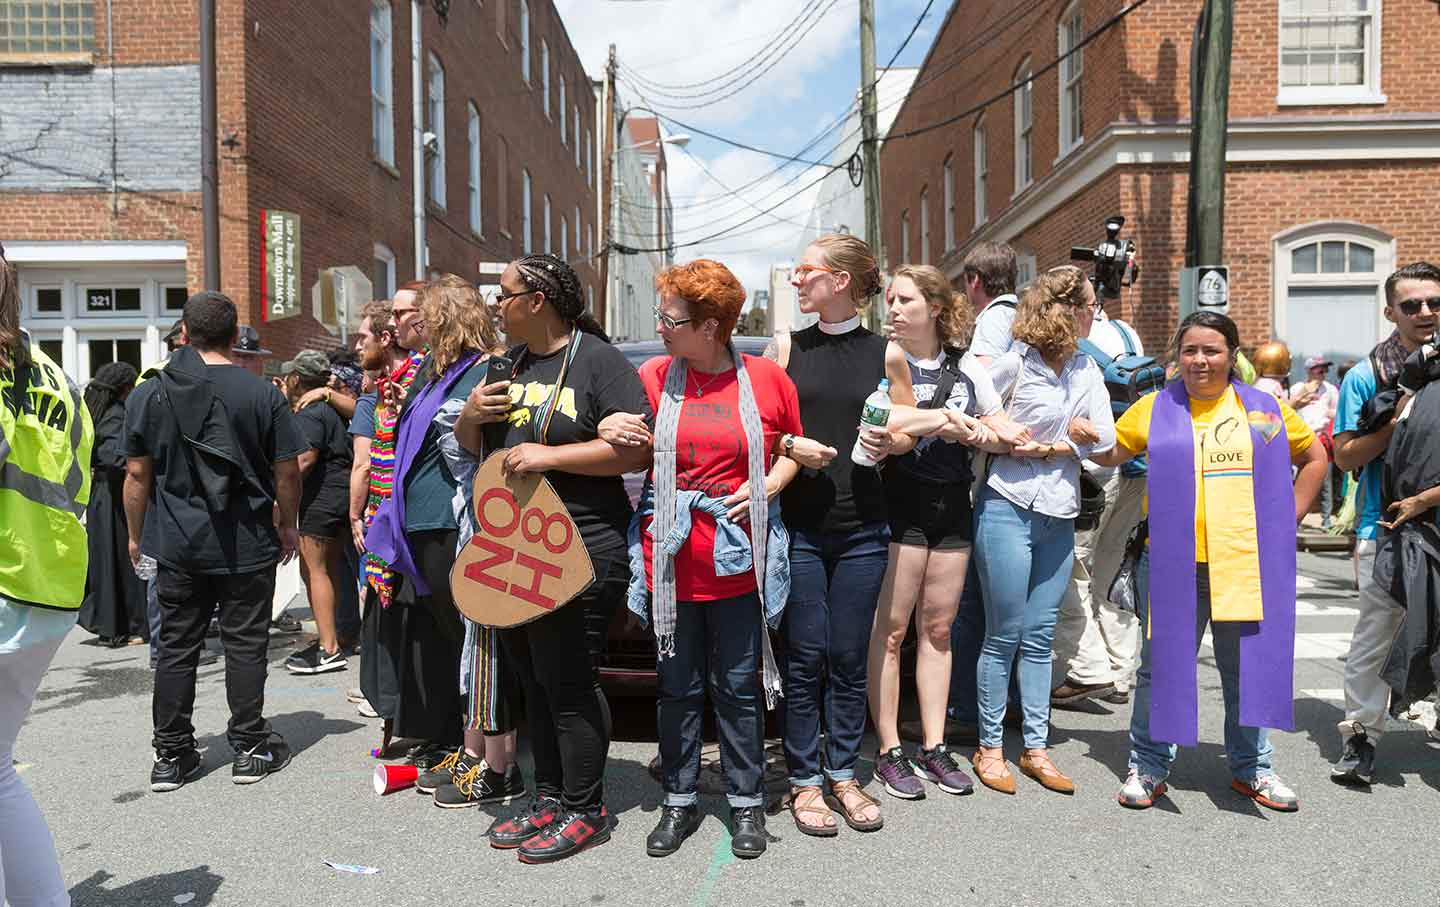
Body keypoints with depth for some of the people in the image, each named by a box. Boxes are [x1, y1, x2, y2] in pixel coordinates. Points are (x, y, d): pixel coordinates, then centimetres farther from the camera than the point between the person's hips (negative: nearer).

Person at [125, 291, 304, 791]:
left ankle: (171, 754, 19)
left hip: (176, 545, 2)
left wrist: (136, 535, 13)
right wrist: (287, 525, 8)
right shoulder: (263, 394, -7)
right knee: (245, 645, 7)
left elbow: (137, 474, 2)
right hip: (247, 545, -2)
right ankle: (250, 748, 14)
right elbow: (287, 471, -5)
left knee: (176, 647, 11)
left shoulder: (149, 395, -1)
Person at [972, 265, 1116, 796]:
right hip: (1009, 508, -6)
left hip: (1060, 516, 6)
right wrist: (1069, 437, -11)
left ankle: (1036, 748, 20)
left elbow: (1104, 439, 4)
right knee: (1004, 635, 1)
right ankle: (989, 747, 15)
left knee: (1039, 637, 10)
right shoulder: (1016, 362, -7)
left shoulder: (1087, 370, 11)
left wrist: (1048, 448, -13)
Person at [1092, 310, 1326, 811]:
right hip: (1172, 563, -1)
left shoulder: (1266, 409, 8)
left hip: (1247, 562, 2)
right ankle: (1148, 766, 17)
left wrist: (1289, 515, 10)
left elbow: (1314, 457, 18)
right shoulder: (1155, 408, 5)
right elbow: (1110, 454, 14)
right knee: (1162, 666, 4)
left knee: (1248, 668, 12)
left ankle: (1251, 767, 29)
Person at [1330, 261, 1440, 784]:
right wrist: (1396, 423, -15)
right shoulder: (1366, 376, 1)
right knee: (1374, 634, 0)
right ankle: (1360, 736, 13)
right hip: (1385, 528, -3)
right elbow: (1345, 456, -2)